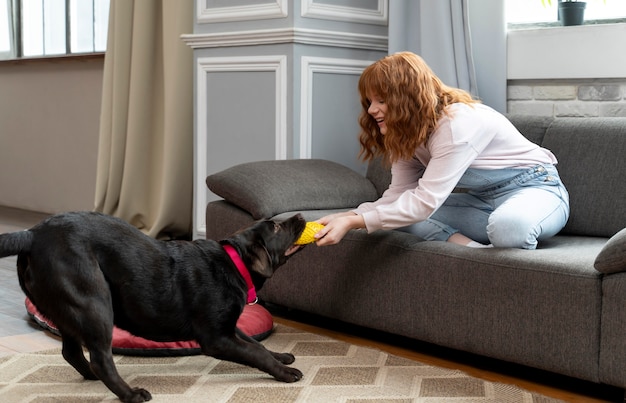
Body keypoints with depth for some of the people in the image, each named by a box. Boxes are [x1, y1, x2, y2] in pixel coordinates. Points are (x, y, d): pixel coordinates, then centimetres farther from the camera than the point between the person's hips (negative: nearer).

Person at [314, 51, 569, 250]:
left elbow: (425, 201, -32)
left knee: (508, 226, -44)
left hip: (535, 188, -8)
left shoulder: (457, 125, -27)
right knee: (402, 212, -11)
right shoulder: (408, 133, 0)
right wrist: (348, 216, -22)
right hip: (484, 200, 8)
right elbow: (398, 195, -5)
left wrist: (353, 222, -34)